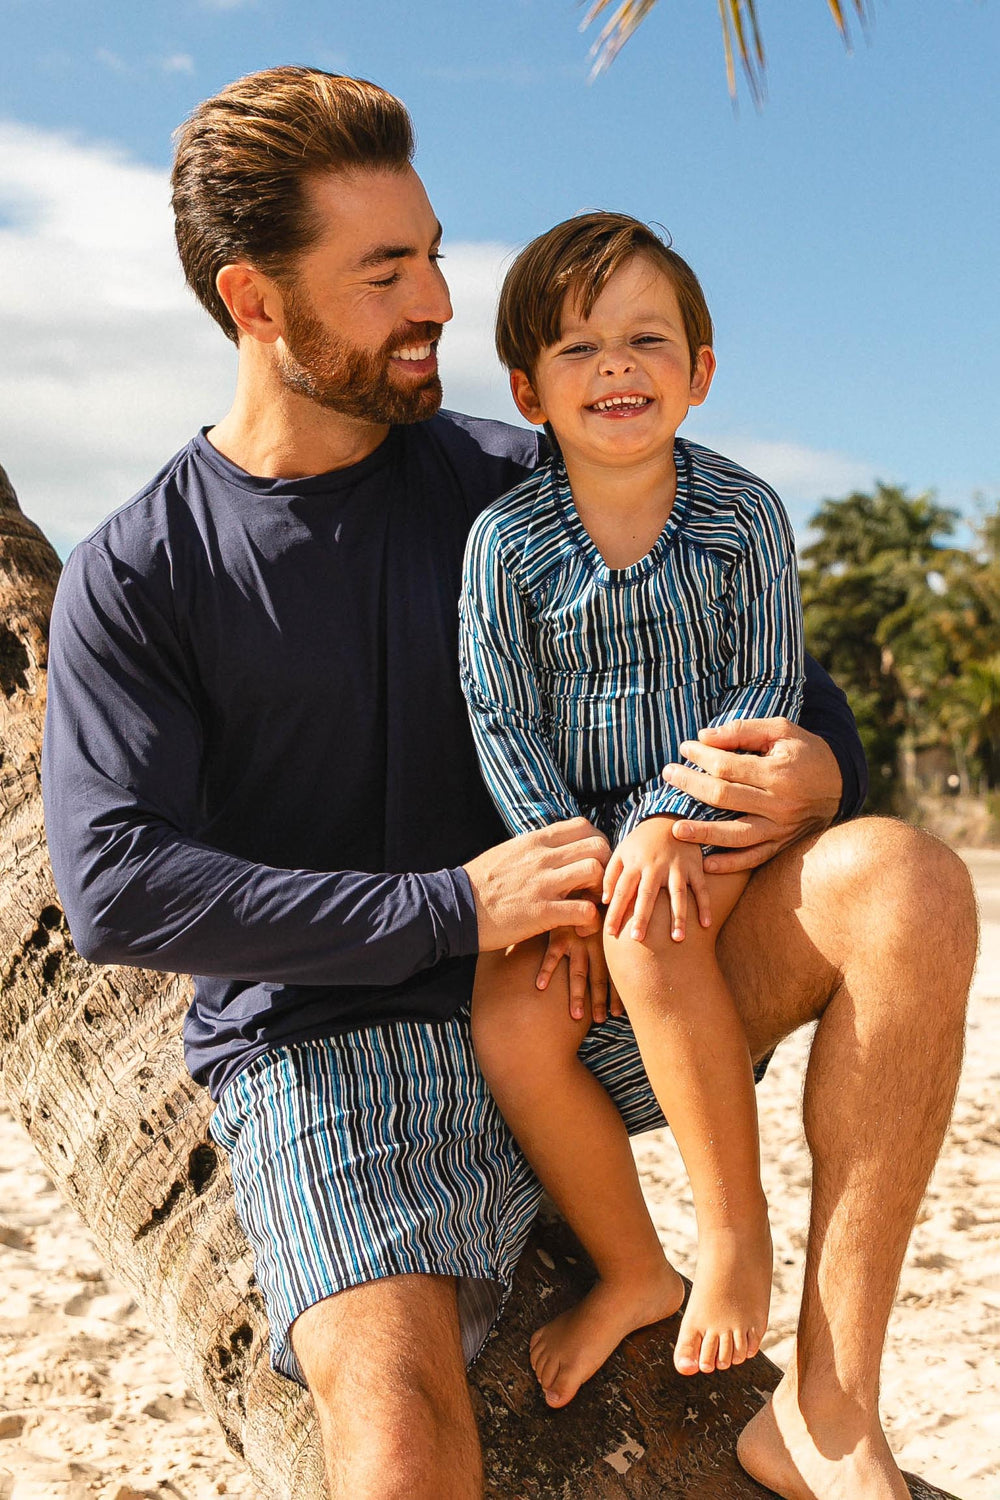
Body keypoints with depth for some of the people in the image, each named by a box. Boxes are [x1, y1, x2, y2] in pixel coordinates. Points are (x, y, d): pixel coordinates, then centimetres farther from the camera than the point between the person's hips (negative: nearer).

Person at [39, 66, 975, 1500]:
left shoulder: (511, 482, 7)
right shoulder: (133, 580, -2)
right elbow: (116, 889, -12)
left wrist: (821, 766, -13)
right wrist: (452, 906, -19)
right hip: (321, 1044, -3)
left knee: (905, 883, -21)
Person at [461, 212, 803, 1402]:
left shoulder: (743, 513, -3)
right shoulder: (505, 540, -3)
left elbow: (764, 688, -6)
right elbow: (503, 723, -4)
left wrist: (671, 820, -20)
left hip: (711, 809, -2)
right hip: (566, 822, 2)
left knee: (652, 936, -34)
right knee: (511, 1028, -21)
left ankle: (735, 1228, -13)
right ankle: (629, 1271, 3)